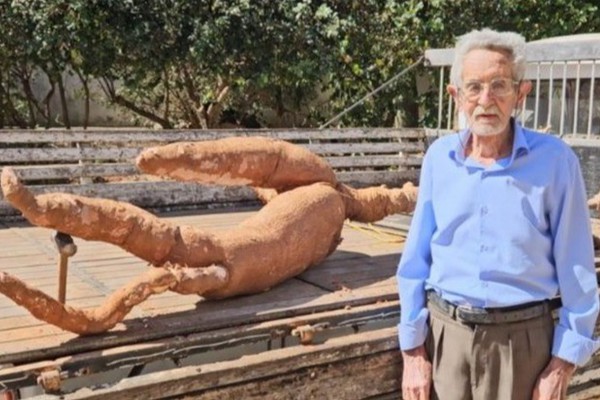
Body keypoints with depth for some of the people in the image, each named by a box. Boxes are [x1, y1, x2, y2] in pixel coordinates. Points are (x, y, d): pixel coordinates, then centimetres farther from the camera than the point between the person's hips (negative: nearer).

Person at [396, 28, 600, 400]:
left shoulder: (554, 160, -10)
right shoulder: (439, 156, -2)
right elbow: (416, 260, 2)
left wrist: (562, 364, -5)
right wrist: (413, 349, 1)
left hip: (521, 338, -2)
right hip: (445, 331, 2)